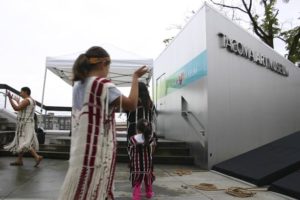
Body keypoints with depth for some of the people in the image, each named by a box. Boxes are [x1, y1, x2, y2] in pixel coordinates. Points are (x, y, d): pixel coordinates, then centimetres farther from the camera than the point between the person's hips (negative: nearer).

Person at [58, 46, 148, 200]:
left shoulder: (78, 85, 10)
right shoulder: (103, 85, -15)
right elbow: (131, 105, -11)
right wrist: (135, 77, -3)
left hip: (80, 147, 8)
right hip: (98, 148, -8)